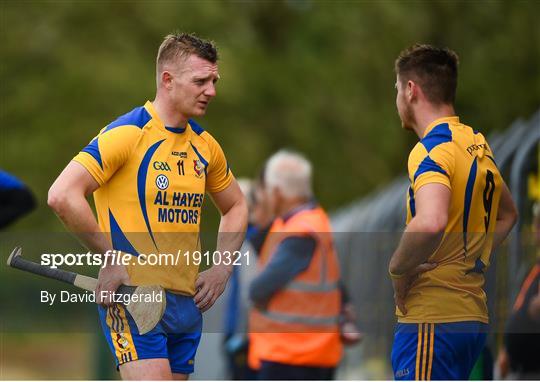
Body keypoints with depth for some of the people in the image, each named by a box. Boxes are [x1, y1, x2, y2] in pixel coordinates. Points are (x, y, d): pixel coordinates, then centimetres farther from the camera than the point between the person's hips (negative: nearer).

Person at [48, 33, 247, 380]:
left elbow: (235, 207, 29)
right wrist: (111, 258, -15)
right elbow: (62, 196, -19)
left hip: (188, 300, 7)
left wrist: (222, 268, 13)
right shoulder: (127, 133, -11)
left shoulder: (205, 145, 12)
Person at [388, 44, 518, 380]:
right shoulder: (478, 145, 16)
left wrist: (398, 269, -16)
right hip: (474, 317, 9)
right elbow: (508, 214, 35)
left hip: (432, 321, -9)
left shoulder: (432, 148, -13)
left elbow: (430, 223, -33)